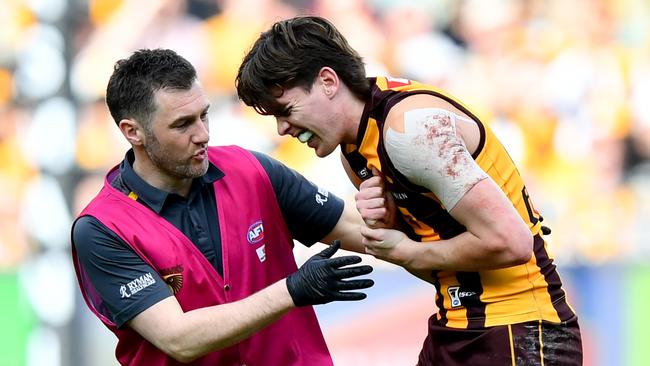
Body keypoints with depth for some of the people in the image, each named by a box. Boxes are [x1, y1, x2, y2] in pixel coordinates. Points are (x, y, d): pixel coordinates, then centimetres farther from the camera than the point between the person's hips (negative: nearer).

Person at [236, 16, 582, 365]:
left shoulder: (411, 126, -19)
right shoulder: (355, 151, 8)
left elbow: (509, 242, -25)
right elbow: (435, 268, 13)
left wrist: (406, 253, -12)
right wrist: (387, 227, -7)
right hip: (454, 332, 9)